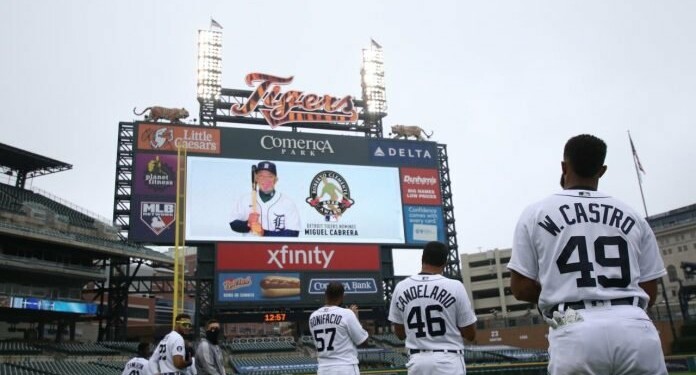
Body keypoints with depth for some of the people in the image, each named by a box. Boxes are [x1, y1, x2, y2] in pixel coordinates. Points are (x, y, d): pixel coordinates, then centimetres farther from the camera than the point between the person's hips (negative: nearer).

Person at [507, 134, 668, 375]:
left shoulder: (536, 213, 6)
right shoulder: (632, 217, 13)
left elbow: (520, 288, 3)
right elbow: (650, 293, 14)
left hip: (575, 333, -2)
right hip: (636, 329, 3)